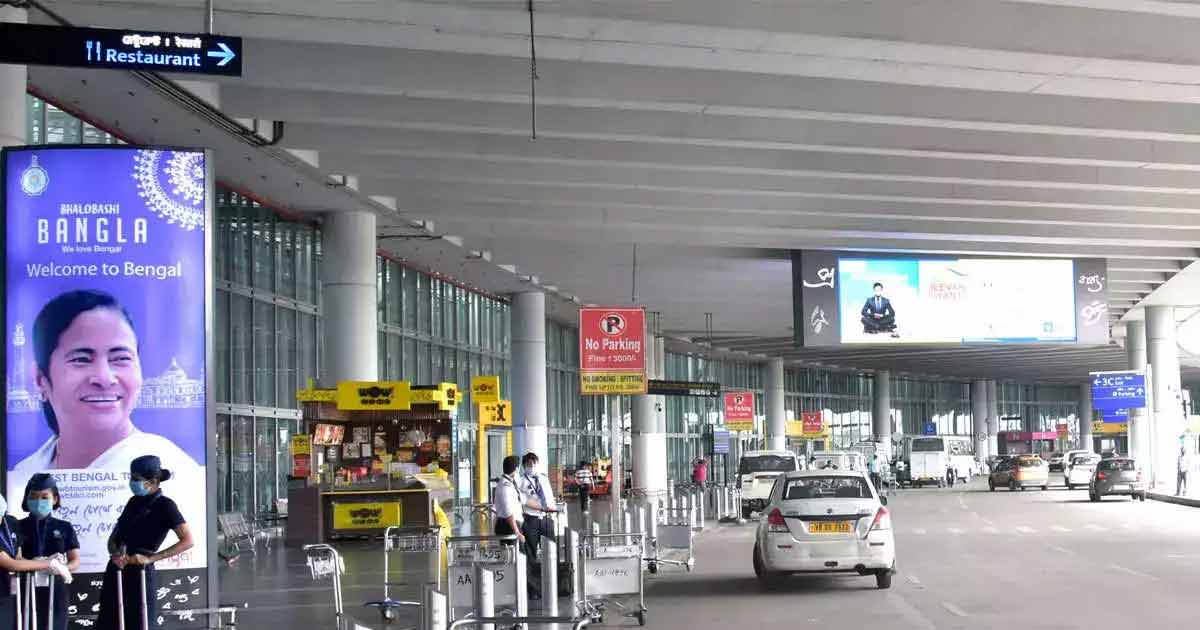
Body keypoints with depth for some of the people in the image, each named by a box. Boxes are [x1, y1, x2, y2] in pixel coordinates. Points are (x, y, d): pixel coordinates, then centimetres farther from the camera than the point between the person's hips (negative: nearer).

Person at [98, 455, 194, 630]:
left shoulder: (164, 506, -8)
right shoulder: (134, 502, 13)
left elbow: (187, 541, -17)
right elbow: (114, 537, 17)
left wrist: (150, 558, -19)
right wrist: (115, 553, -7)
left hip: (139, 573, -7)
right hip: (116, 571, 7)